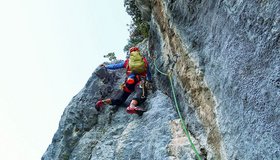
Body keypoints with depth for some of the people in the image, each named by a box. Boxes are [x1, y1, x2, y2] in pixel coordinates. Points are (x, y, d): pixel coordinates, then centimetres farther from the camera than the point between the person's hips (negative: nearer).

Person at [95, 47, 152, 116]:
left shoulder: (127, 61, 27)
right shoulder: (144, 60, 29)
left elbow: (115, 66, 35)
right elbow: (149, 73, 42)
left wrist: (106, 66, 53)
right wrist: (149, 81, 61)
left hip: (129, 81, 3)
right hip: (140, 81, -2)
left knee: (119, 99, 10)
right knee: (141, 94, -30)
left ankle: (103, 102, -13)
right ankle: (132, 106, -61)